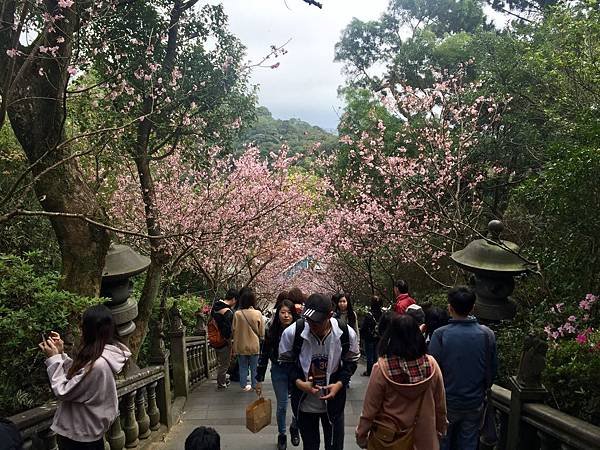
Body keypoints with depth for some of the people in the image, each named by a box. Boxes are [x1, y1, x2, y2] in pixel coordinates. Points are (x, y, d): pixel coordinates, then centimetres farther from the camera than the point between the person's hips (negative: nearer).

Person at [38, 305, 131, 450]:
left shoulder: (98, 364, -33)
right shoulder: (106, 353, -4)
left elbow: (63, 392, -23)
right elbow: (76, 375, 7)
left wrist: (53, 359, -16)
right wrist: (61, 353, -3)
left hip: (78, 434, -8)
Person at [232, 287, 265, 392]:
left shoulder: (237, 314, -13)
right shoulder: (257, 313, -13)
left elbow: (234, 331, -5)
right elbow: (262, 333, -6)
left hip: (241, 346, 0)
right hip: (254, 346, 0)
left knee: (243, 367, 15)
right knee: (254, 367, 15)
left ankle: (244, 385, 22)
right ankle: (254, 386, 23)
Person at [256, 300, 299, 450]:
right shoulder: (271, 332, -11)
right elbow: (264, 355, -4)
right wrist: (259, 380, -2)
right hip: (278, 372, 0)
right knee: (282, 406, 9)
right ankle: (282, 435, 33)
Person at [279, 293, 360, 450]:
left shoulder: (346, 333, -19)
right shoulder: (292, 332, -21)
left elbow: (351, 362, 0)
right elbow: (286, 361, -3)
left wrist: (340, 383, -16)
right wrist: (298, 382, -19)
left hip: (333, 402, 0)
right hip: (304, 403, 0)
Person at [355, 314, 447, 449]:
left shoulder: (382, 368, -22)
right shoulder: (431, 364, -14)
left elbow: (370, 408, -14)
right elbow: (440, 404, -2)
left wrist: (361, 435, 1)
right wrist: (441, 428, 15)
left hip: (389, 438, -2)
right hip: (424, 438, 2)